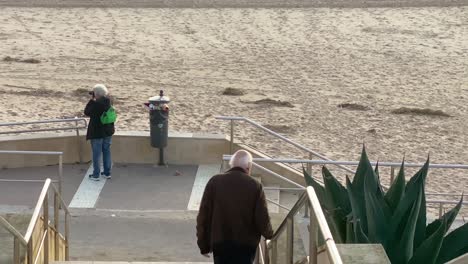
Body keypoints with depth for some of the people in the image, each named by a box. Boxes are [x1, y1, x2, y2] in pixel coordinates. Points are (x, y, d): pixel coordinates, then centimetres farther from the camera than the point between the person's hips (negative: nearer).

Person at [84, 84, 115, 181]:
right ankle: (107, 173, 22)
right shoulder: (108, 102, -2)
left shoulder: (95, 104, -23)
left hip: (97, 133, -6)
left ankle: (96, 175, 9)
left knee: (96, 154, 3)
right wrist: (94, 101, 7)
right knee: (107, 152, 15)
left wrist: (91, 100, -7)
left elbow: (86, 112, -11)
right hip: (108, 132, 7)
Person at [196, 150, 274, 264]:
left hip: (220, 243, 1)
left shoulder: (214, 182, -4)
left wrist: (204, 245, 6)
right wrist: (269, 234, 13)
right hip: (245, 245, -1)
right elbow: (262, 219, -9)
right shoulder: (255, 186, -8)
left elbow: (203, 216, -3)